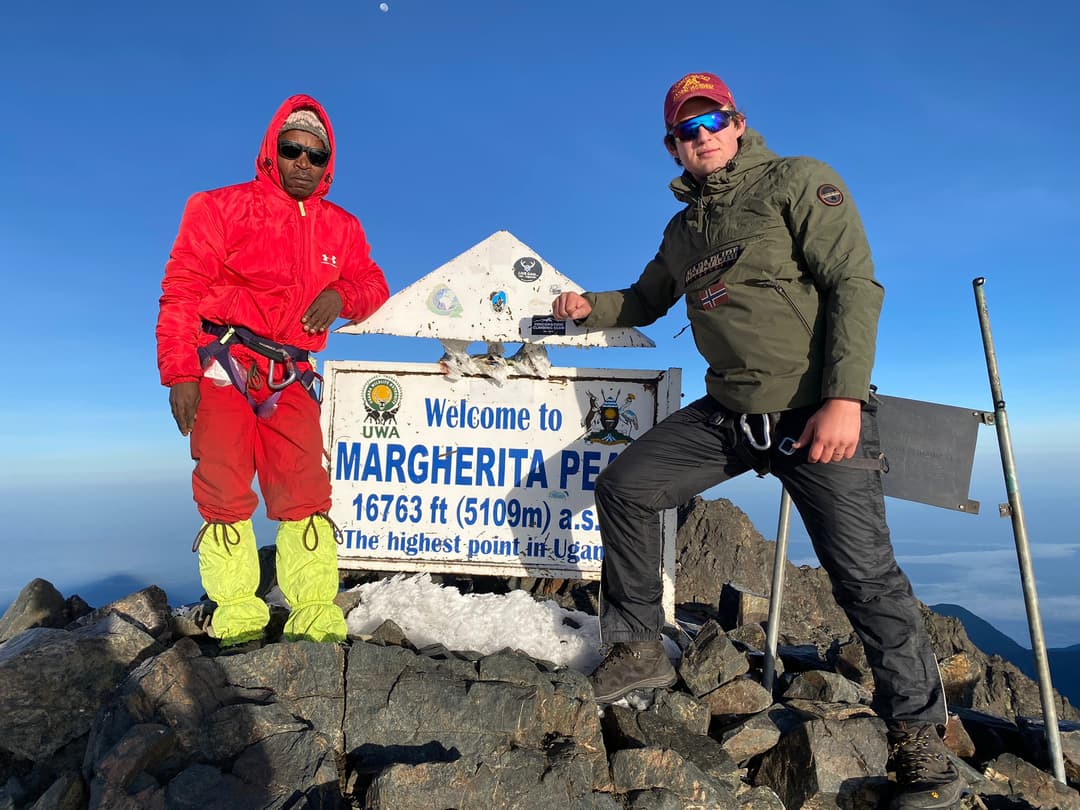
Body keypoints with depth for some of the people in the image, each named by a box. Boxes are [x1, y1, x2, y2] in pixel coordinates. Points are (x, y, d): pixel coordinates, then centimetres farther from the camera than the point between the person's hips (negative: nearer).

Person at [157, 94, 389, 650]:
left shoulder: (341, 227, 15)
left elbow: (372, 285, 14)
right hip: (222, 365, -2)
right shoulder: (220, 208, 5)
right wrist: (179, 372, -10)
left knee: (305, 492, -3)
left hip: (290, 377, 3)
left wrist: (340, 295, -10)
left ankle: (314, 611, 3)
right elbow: (181, 291, -1)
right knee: (224, 489, -4)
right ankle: (236, 613, 7)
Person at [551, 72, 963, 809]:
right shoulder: (684, 229, 15)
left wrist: (843, 397, -22)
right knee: (623, 487, -2)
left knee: (865, 573, -3)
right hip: (728, 414, 6)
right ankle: (640, 651, 14)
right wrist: (589, 309, 8)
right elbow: (645, 301, 28)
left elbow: (855, 284, -12)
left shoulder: (799, 181, -3)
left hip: (817, 411, -5)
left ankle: (921, 735, 23)